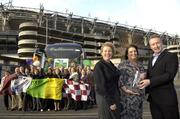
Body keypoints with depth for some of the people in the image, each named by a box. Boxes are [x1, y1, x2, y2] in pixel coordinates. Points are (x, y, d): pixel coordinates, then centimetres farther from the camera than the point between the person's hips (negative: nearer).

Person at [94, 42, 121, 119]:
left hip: (115, 97, 7)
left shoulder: (112, 65, 10)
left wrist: (116, 99, 9)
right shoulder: (99, 65, -13)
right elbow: (101, 85, -18)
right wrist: (110, 102, -19)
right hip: (105, 98, -7)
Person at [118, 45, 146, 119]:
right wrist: (125, 90, -18)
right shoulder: (123, 64, -4)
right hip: (128, 95, -5)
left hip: (139, 95, 6)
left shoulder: (140, 64, 13)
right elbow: (119, 79, -9)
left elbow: (144, 75, 21)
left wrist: (143, 76, -2)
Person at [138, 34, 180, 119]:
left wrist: (150, 81, -23)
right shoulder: (152, 59, 16)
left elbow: (169, 75, -19)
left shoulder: (171, 56, -7)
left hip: (167, 98, -7)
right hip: (153, 98, 7)